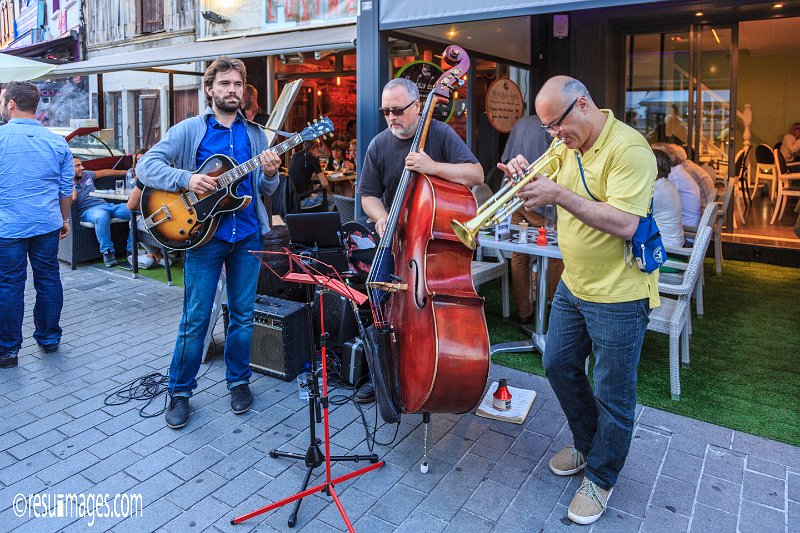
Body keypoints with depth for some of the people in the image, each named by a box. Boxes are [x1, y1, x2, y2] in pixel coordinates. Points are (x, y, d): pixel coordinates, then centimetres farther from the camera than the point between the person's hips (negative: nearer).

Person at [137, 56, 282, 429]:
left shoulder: (255, 134, 11)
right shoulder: (189, 130, 1)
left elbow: (265, 191, 12)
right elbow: (146, 166, -5)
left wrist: (269, 175, -11)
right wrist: (186, 179, -21)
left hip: (247, 234, 3)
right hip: (203, 232, -3)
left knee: (242, 314, 10)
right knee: (195, 318, 2)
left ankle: (239, 380, 27)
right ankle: (180, 390, 18)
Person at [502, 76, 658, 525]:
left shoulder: (628, 147, -20)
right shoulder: (566, 147, 5)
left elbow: (624, 224, -30)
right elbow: (546, 207, 8)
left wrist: (559, 194, -30)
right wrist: (527, 182, -12)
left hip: (619, 295, -8)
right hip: (574, 286, 8)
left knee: (613, 394, 6)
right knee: (559, 366, 19)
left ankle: (600, 479, 27)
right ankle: (587, 444, 42)